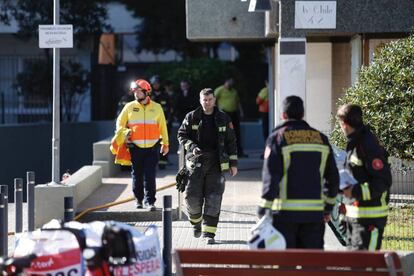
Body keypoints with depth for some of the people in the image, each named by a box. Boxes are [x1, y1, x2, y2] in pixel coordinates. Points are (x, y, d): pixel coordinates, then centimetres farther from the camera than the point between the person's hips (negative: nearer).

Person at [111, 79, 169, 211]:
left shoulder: (157, 108, 6)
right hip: (135, 147, 1)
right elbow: (120, 123, 12)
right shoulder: (129, 107, 5)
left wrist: (165, 144, 10)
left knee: (150, 175, -7)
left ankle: (150, 201, -5)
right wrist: (125, 133, -5)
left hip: (152, 147, -1)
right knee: (137, 175, 7)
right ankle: (138, 199, 20)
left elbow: (163, 127, 11)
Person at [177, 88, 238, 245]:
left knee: (213, 199, -6)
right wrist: (192, 147, -12)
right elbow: (181, 135, 7)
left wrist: (233, 163, 6)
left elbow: (231, 142, 11)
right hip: (196, 162, 0)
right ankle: (196, 222, 26)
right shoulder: (191, 117, 5)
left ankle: (209, 232, -1)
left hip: (216, 163, 0)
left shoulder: (223, 119, 8)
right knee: (192, 197, -4)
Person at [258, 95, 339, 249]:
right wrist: (328, 207, 23)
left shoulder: (277, 138, -4)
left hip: (285, 213, -3)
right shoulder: (321, 139, 10)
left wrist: (264, 209, -7)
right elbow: (332, 177, 13)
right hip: (314, 213, 4)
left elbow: (271, 176, -11)